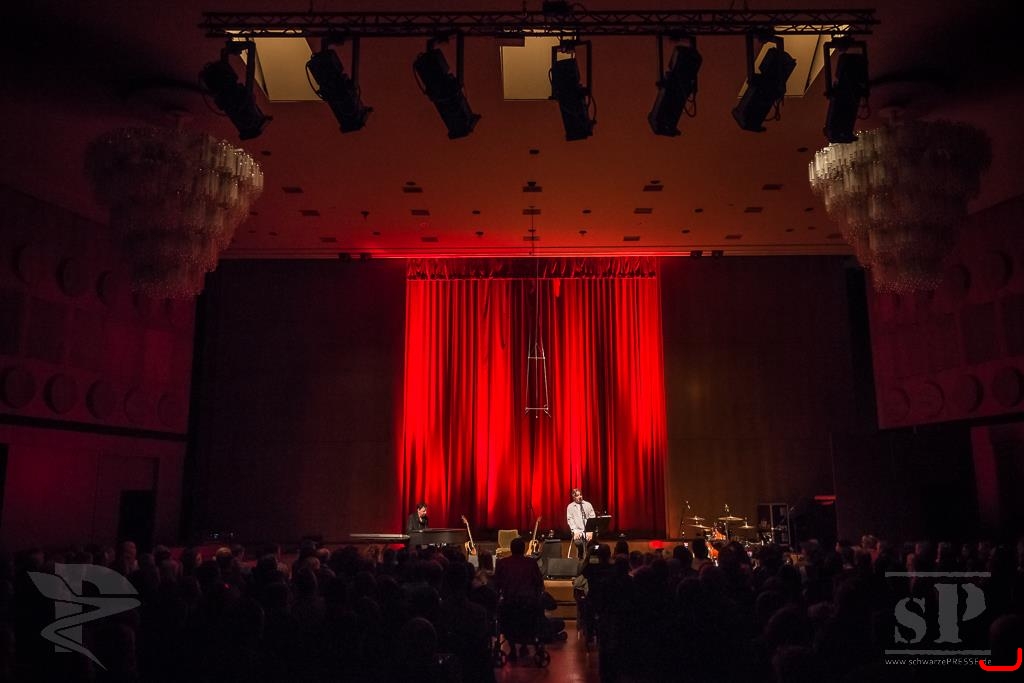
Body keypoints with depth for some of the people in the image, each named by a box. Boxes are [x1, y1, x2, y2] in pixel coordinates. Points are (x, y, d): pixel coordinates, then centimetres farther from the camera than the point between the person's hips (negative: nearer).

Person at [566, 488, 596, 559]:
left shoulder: (588, 505, 12)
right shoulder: (570, 507, 8)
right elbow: (570, 520, 0)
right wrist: (575, 531, -13)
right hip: (578, 531, -1)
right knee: (578, 542, -29)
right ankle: (580, 559, -11)